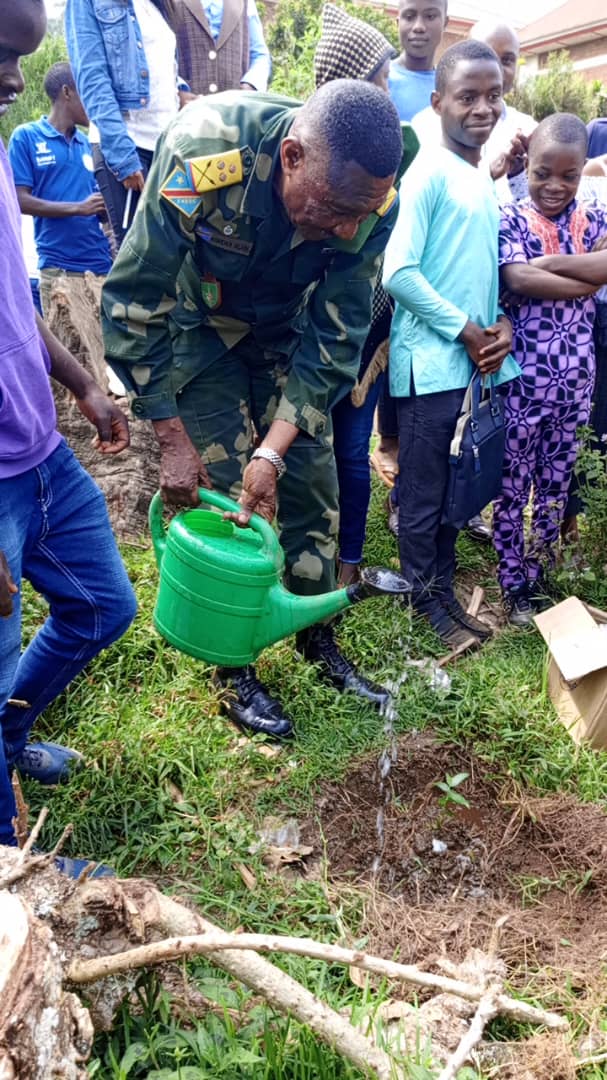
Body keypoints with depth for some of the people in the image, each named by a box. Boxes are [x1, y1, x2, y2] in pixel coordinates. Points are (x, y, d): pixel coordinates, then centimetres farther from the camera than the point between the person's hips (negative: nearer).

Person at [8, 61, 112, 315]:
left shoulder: (86, 143, 16)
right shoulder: (26, 136, 2)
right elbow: (21, 200, -6)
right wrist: (78, 208, -14)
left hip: (102, 261, 5)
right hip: (58, 267, -5)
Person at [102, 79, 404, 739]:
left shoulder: (371, 199, -25)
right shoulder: (200, 154, -35)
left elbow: (335, 339, -18)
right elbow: (134, 307, -27)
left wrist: (274, 449, -25)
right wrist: (175, 442, -24)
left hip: (286, 326, 4)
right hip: (196, 322, -3)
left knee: (311, 481, 2)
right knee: (221, 491, -7)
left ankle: (319, 642, 22)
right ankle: (236, 673, 10)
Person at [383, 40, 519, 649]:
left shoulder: (484, 180, 15)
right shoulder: (430, 172, -9)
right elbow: (398, 273, -18)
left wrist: (502, 325, 0)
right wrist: (465, 331, -13)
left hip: (475, 362, 8)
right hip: (432, 363, -8)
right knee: (423, 492, 5)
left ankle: (444, 587, 31)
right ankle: (425, 598, 21)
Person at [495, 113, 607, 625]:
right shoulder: (510, 217, -4)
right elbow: (518, 282, -21)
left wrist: (551, 262, -19)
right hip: (521, 377, -4)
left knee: (556, 486, 14)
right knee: (513, 486, 6)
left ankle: (537, 578, 29)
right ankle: (513, 585, 20)